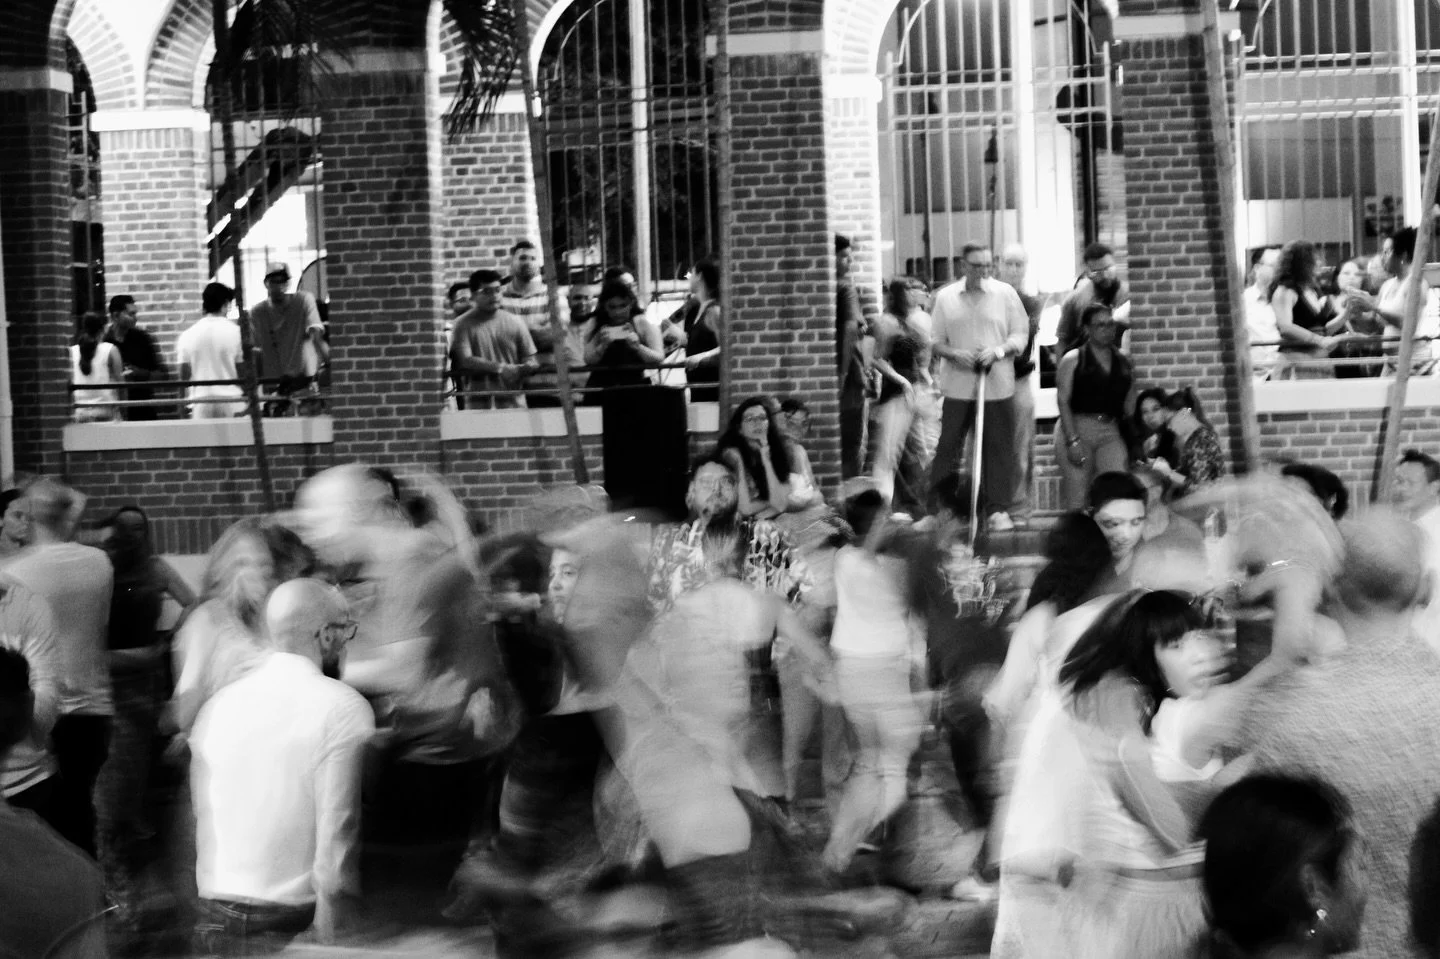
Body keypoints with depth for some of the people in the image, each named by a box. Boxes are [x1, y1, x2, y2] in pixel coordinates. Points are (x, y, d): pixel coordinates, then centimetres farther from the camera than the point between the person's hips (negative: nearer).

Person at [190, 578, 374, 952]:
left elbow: (199, 817, 10)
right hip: (291, 921, -5)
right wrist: (331, 935, -10)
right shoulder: (343, 707, -9)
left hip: (212, 919, 5)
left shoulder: (220, 702, 7)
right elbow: (337, 828, -14)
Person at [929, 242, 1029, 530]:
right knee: (948, 445, 0)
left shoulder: (1005, 294, 4)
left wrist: (998, 350, -13)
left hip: (998, 385, 0)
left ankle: (997, 509, 10)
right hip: (958, 386, 0)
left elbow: (1020, 334, 5)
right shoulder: (945, 297, 6)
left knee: (999, 449, 2)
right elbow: (935, 342, 8)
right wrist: (955, 354, -12)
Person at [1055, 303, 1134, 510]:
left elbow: (1128, 404, 16)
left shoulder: (1124, 362, 14)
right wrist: (1072, 440, -14)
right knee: (1077, 498, -6)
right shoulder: (1072, 360, 3)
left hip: (1111, 431, 3)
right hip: (1076, 428, -3)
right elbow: (1063, 401, -5)